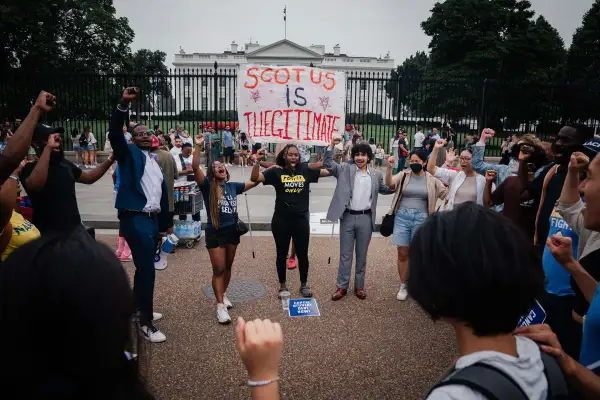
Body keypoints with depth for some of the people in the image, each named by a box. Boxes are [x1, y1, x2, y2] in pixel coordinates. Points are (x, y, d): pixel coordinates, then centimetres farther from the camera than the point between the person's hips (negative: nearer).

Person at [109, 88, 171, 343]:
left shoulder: (155, 160, 18)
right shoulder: (129, 153, 1)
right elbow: (114, 133, -18)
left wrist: (164, 222, 16)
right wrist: (123, 104, -30)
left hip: (153, 219, 7)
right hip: (135, 218, -7)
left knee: (145, 267, 17)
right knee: (146, 269, -8)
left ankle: (139, 309, 33)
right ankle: (145, 323, 3)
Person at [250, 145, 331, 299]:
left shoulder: (305, 170, 2)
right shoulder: (276, 172, -5)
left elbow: (329, 171, 6)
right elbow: (255, 178, -15)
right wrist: (256, 162, -28)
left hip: (301, 220, 2)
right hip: (281, 220, -1)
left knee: (302, 254, 13)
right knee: (282, 254, 12)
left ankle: (304, 285, 33)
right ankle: (282, 286, 31)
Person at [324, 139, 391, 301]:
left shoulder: (376, 175, 7)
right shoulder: (345, 169, 1)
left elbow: (386, 189, 19)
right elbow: (328, 164, -7)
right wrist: (332, 145, -18)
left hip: (365, 218, 1)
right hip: (348, 217, -1)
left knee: (362, 254, 12)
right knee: (345, 254, 8)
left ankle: (359, 286, 26)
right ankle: (342, 287, 18)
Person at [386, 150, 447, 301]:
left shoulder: (431, 179, 3)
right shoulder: (403, 175, 3)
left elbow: (446, 194, 6)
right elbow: (389, 184, -14)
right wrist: (389, 168, -27)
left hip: (421, 218, 0)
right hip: (402, 217, 0)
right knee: (403, 253, 4)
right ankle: (403, 286, 18)